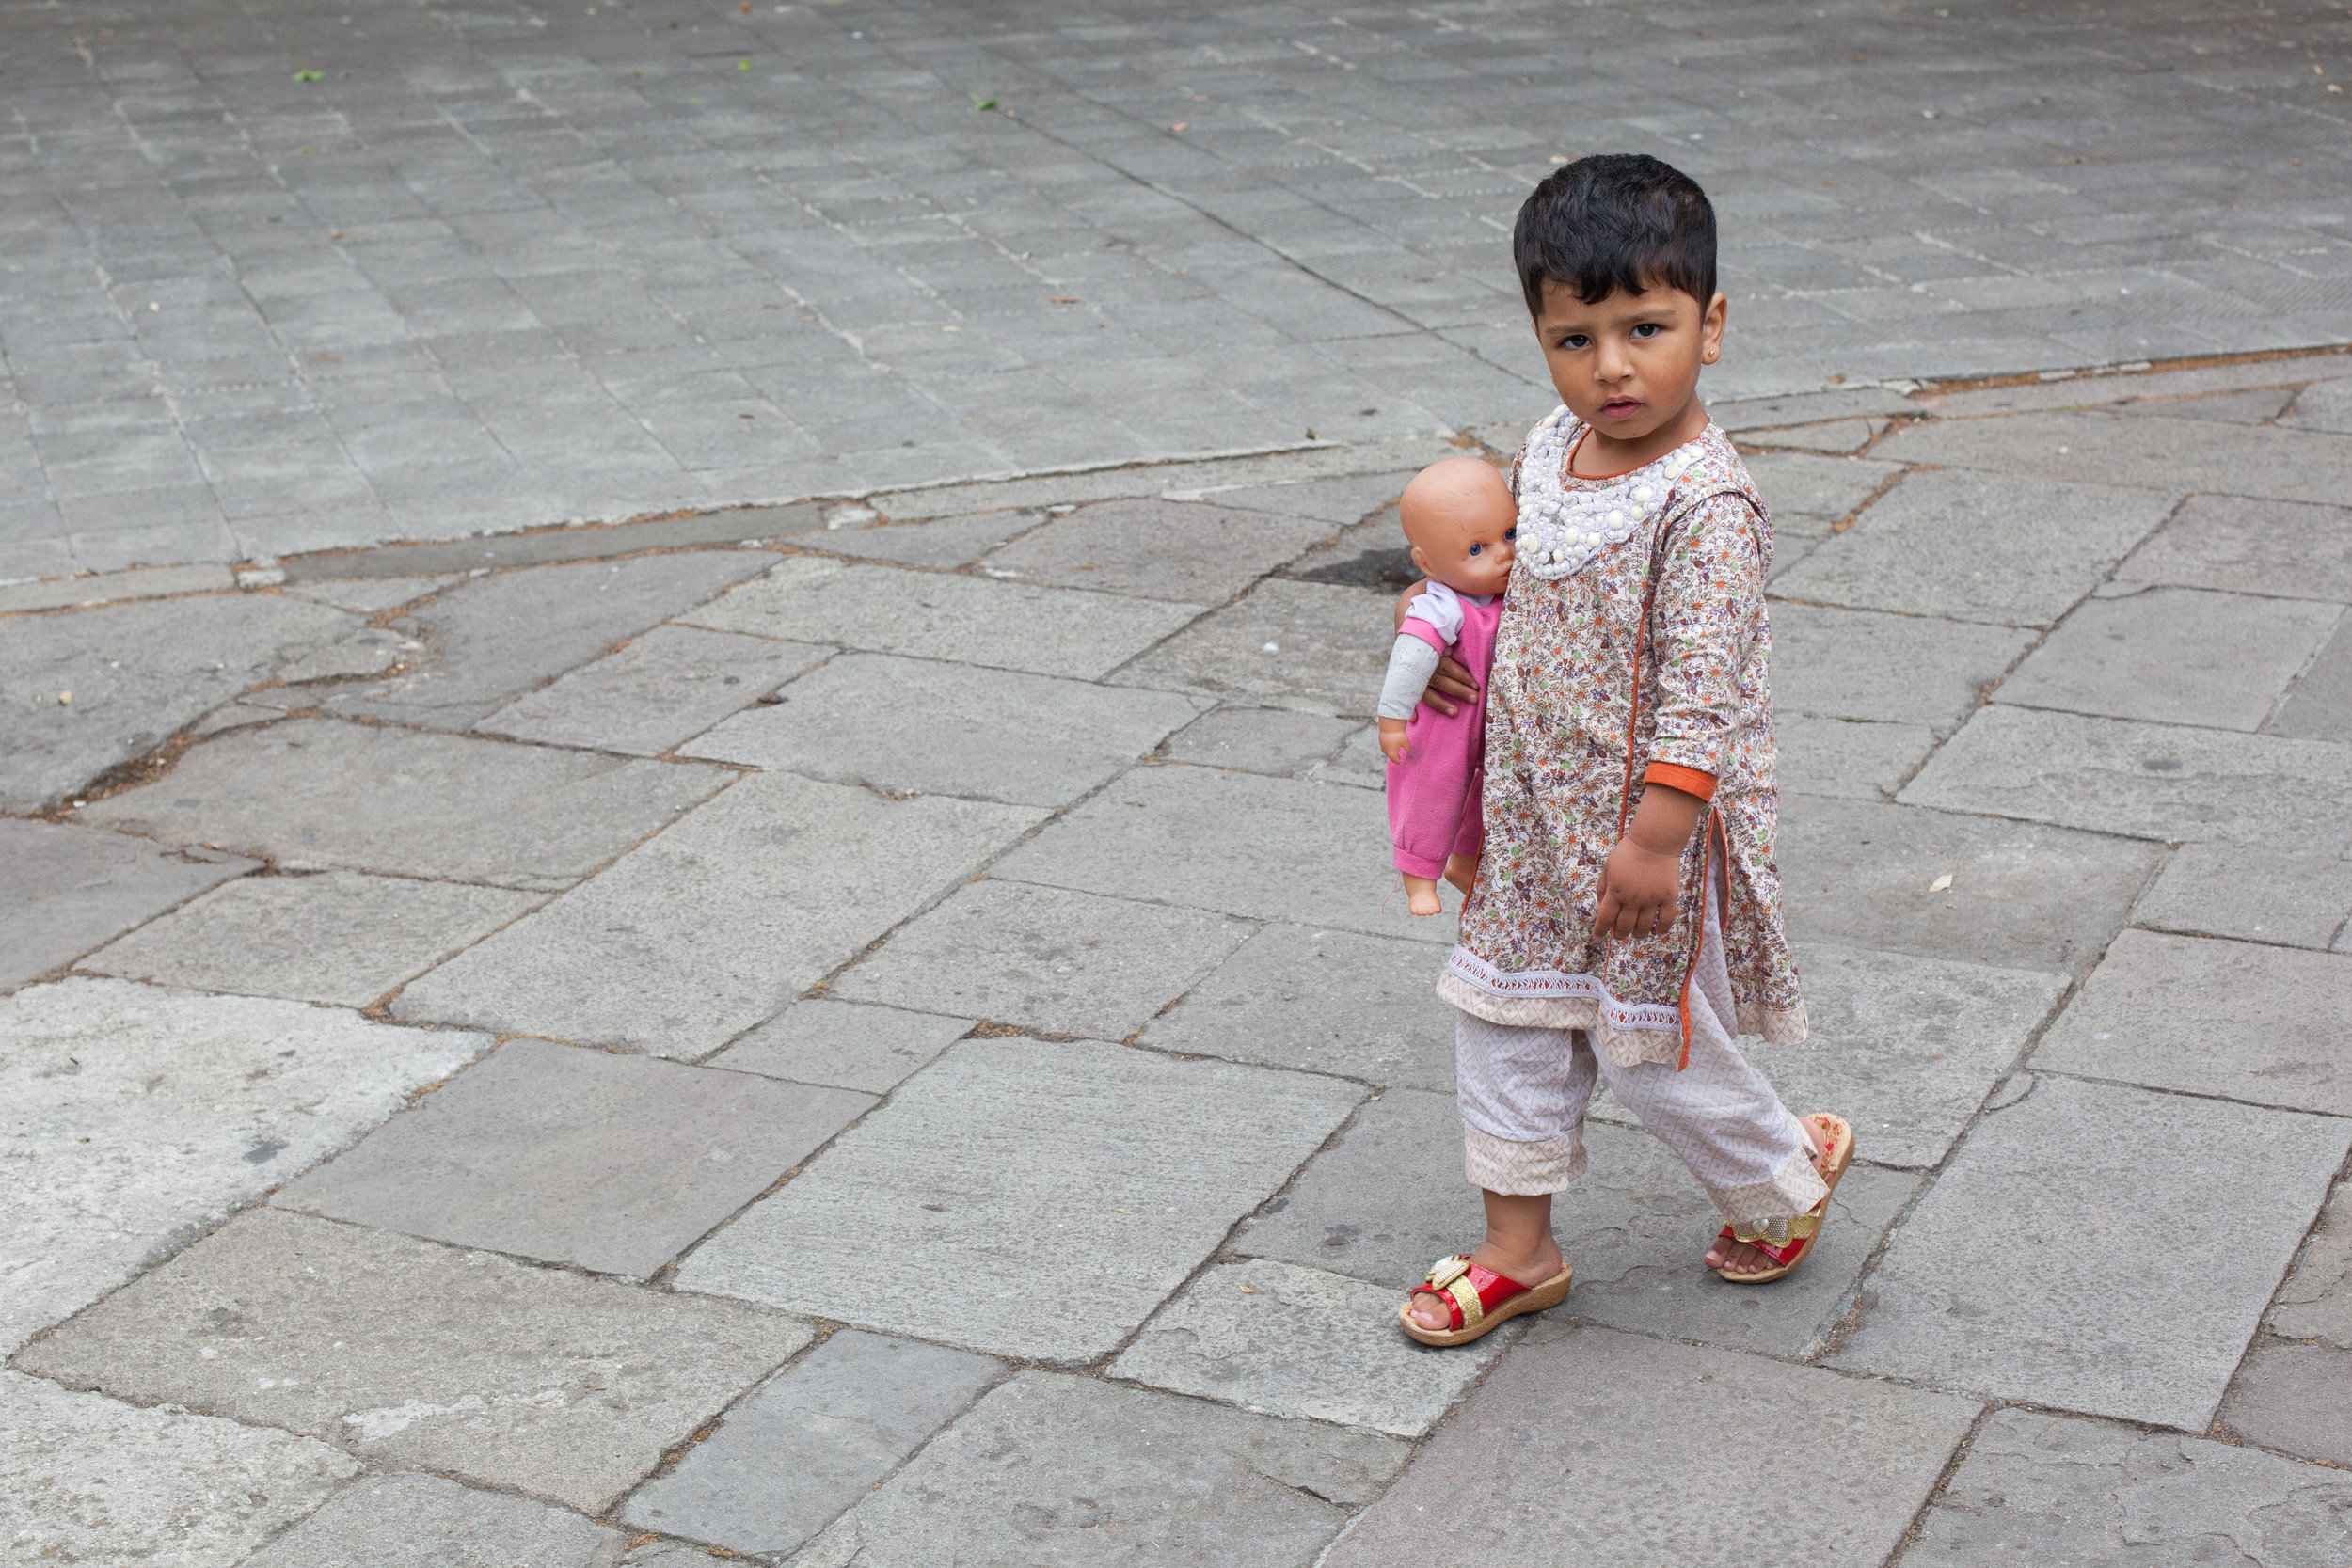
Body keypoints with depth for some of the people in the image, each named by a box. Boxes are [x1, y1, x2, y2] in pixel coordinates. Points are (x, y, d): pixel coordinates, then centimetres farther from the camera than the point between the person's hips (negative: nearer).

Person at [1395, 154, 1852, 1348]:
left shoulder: (1705, 504, -24)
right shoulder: (1549, 452, 1)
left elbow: (1702, 688, -25)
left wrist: (1655, 835, -26)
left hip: (1650, 824, -8)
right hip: (1536, 814, 8)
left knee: (1654, 1047, 7)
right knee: (1506, 1020, 13)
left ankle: (1787, 1177, 35)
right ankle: (1518, 1247, 28)